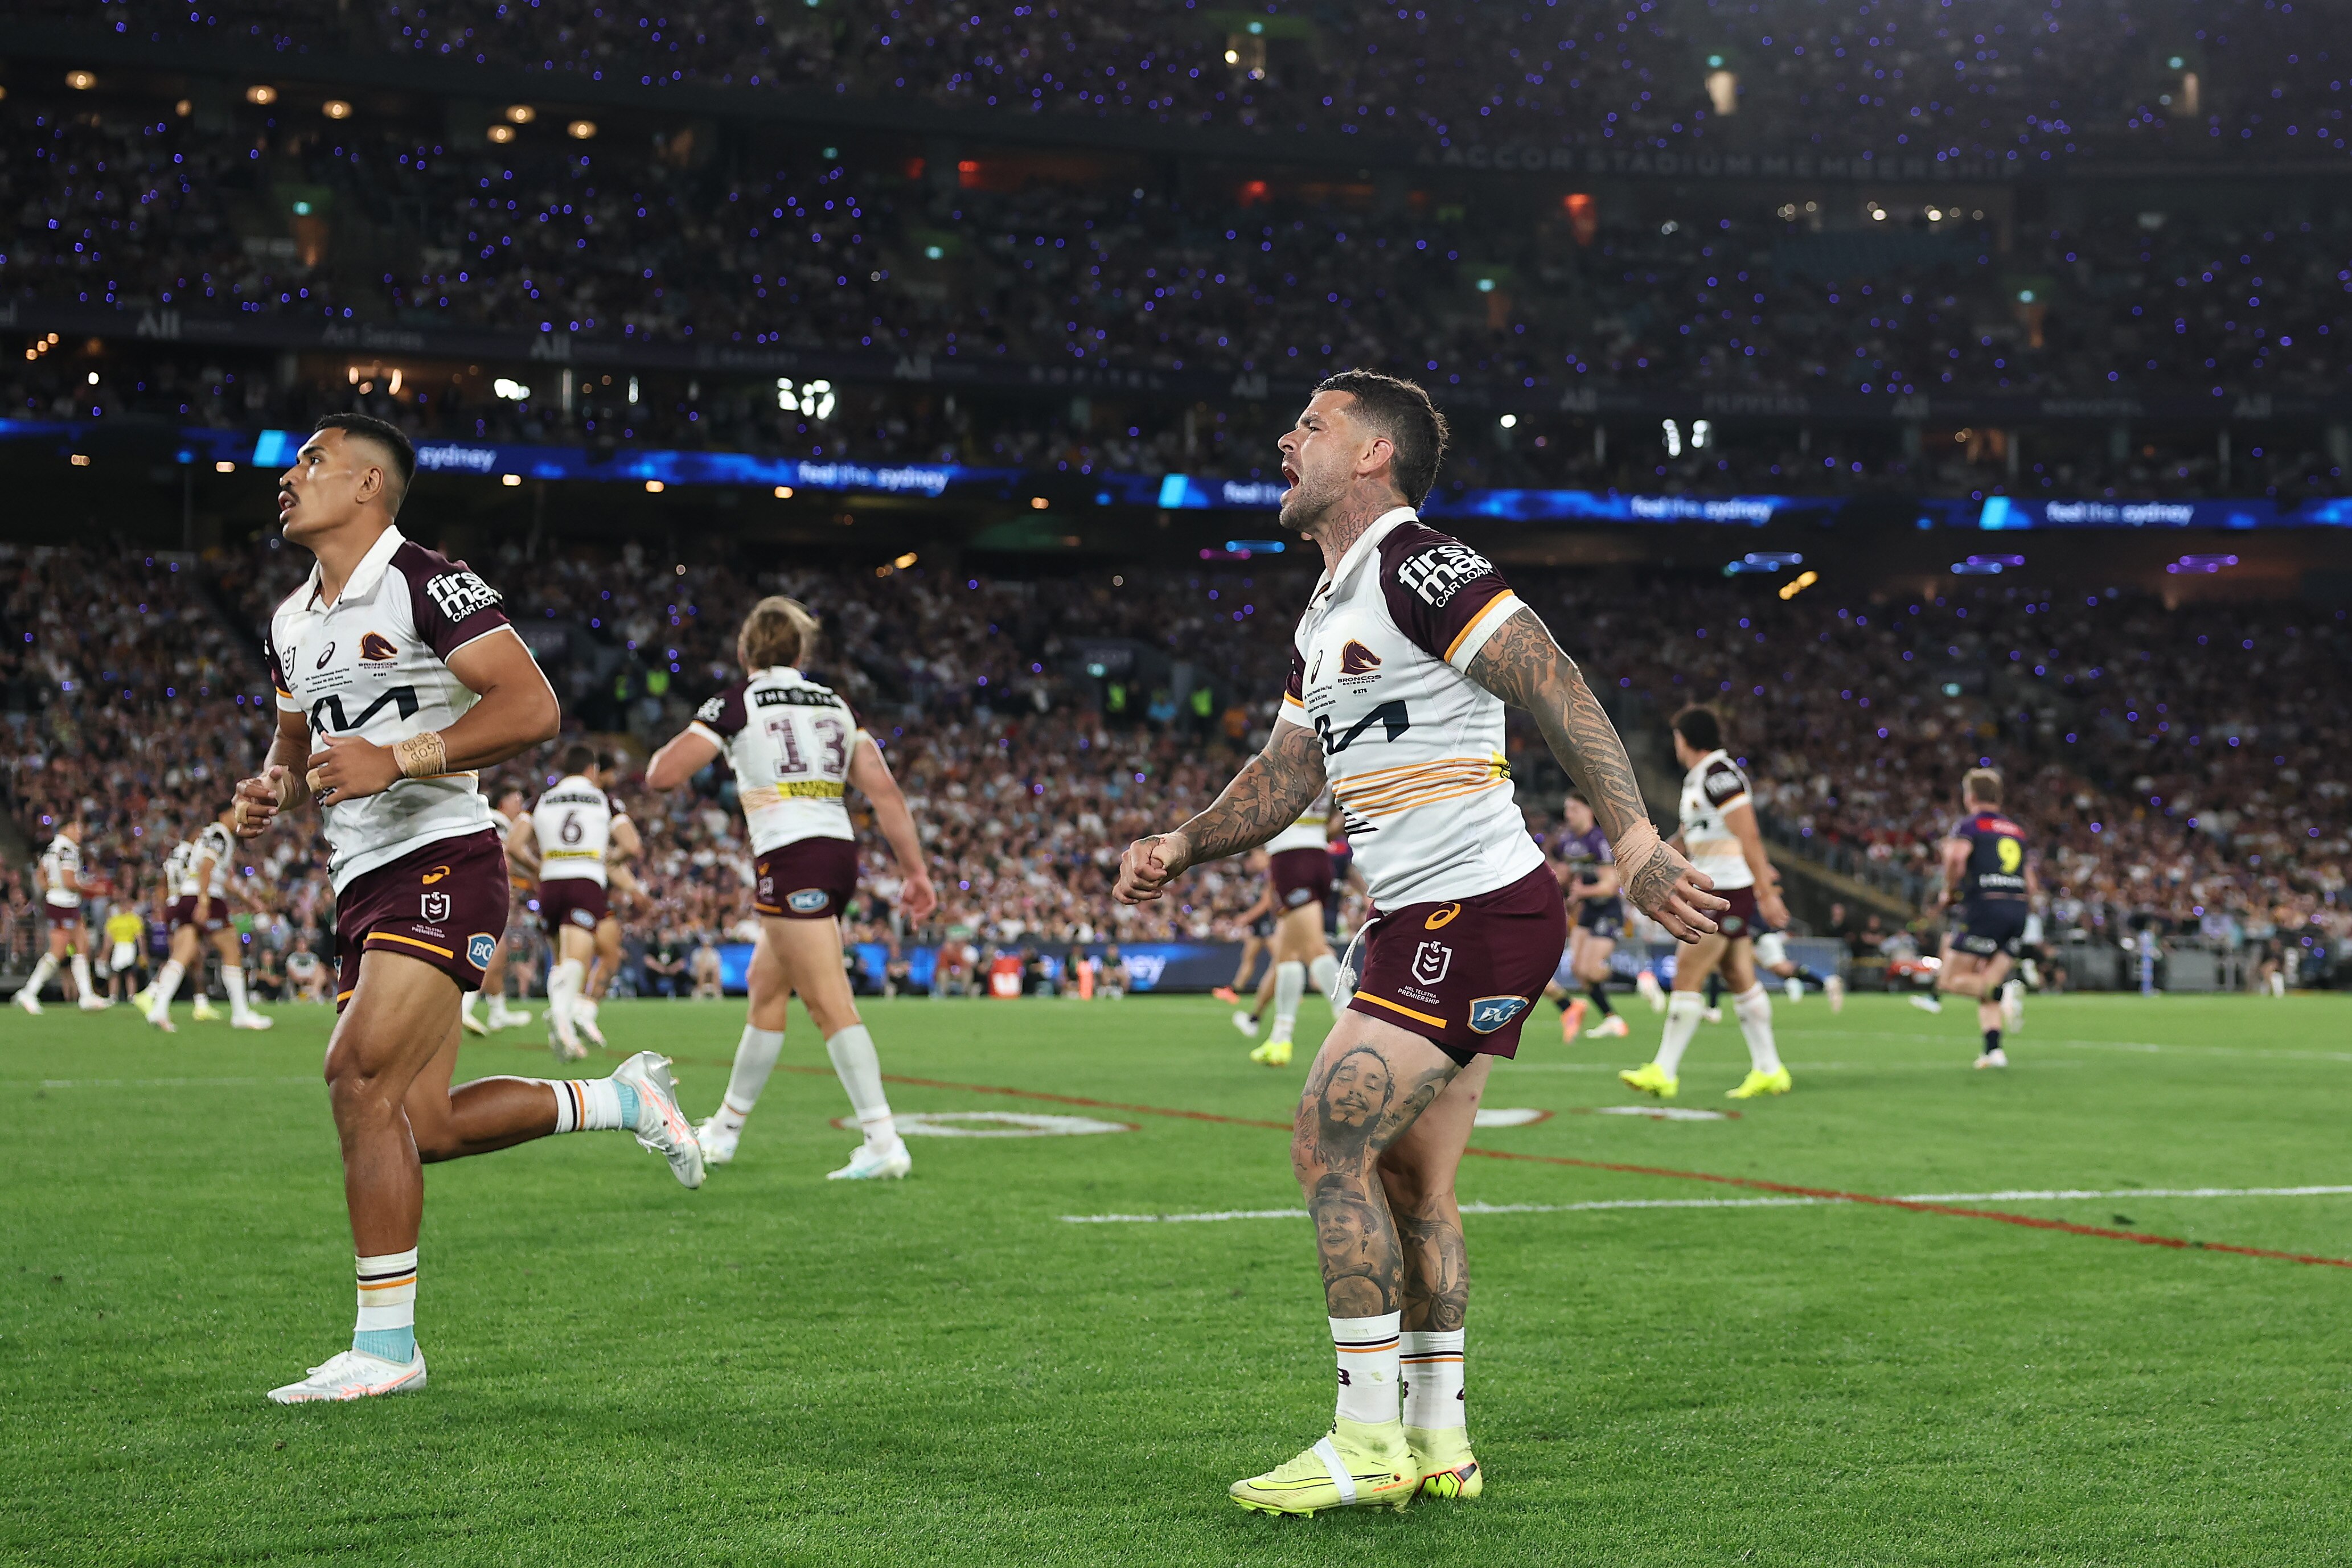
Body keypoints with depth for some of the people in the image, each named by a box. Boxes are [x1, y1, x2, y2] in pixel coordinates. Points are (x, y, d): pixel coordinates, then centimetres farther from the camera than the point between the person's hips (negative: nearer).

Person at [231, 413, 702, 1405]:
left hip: (441, 864, -9)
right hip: (363, 880, 9)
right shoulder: (290, 624, 17)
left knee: (361, 1080, -18)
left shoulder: (426, 582, -9)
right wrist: (273, 791, 7)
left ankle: (386, 1347, -10)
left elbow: (531, 706, -16)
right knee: (422, 1128, 4)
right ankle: (624, 1100, 24)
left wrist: (398, 760, -23)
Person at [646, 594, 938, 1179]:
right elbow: (883, 789, 8)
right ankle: (724, 1132, 30)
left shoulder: (738, 701, 0)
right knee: (765, 985, 19)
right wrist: (915, 870, 10)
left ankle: (884, 1142, -17)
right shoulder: (835, 704, 15)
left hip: (790, 859, -7)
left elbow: (663, 774, -5)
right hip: (840, 851, 7)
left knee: (832, 1005, -10)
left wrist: (669, 751, 19)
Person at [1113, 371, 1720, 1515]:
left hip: (1473, 913, -10)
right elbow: (1286, 772, 22)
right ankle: (1437, 1444, 17)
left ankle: (1369, 1443, -6)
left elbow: (1557, 691, -20)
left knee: (1329, 1148, -11)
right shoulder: (1327, 615, 18)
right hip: (1422, 924, 10)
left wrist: (1635, 843, -27)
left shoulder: (1419, 567, -13)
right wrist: (1183, 847, 7)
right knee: (1408, 1184, 11)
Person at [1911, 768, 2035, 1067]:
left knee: (1950, 981, -2)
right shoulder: (2016, 830, 22)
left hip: (1984, 907, -6)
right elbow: (2031, 886, 21)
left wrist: (1949, 891, -5)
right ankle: (1993, 1050, -4)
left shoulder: (1969, 825, 3)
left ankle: (2001, 988, -27)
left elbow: (1956, 855, -19)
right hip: (2019, 911, 6)